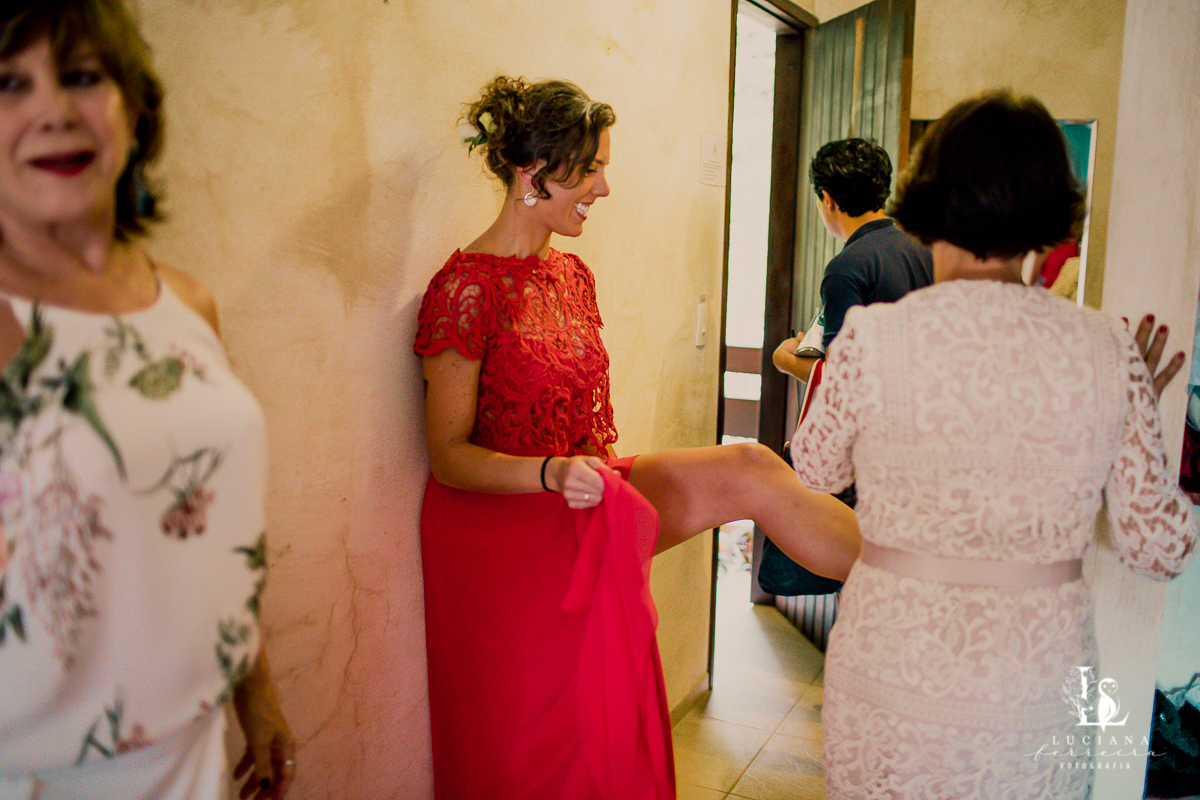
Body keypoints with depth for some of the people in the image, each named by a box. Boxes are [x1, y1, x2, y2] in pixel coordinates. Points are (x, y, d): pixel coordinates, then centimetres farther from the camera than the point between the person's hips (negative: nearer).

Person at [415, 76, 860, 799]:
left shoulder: (574, 276, 9)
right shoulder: (467, 290, -16)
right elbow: (448, 455, -15)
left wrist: (603, 472, 3)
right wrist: (551, 473, -30)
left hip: (588, 495, 7)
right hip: (507, 522, -6)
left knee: (750, 471, -12)